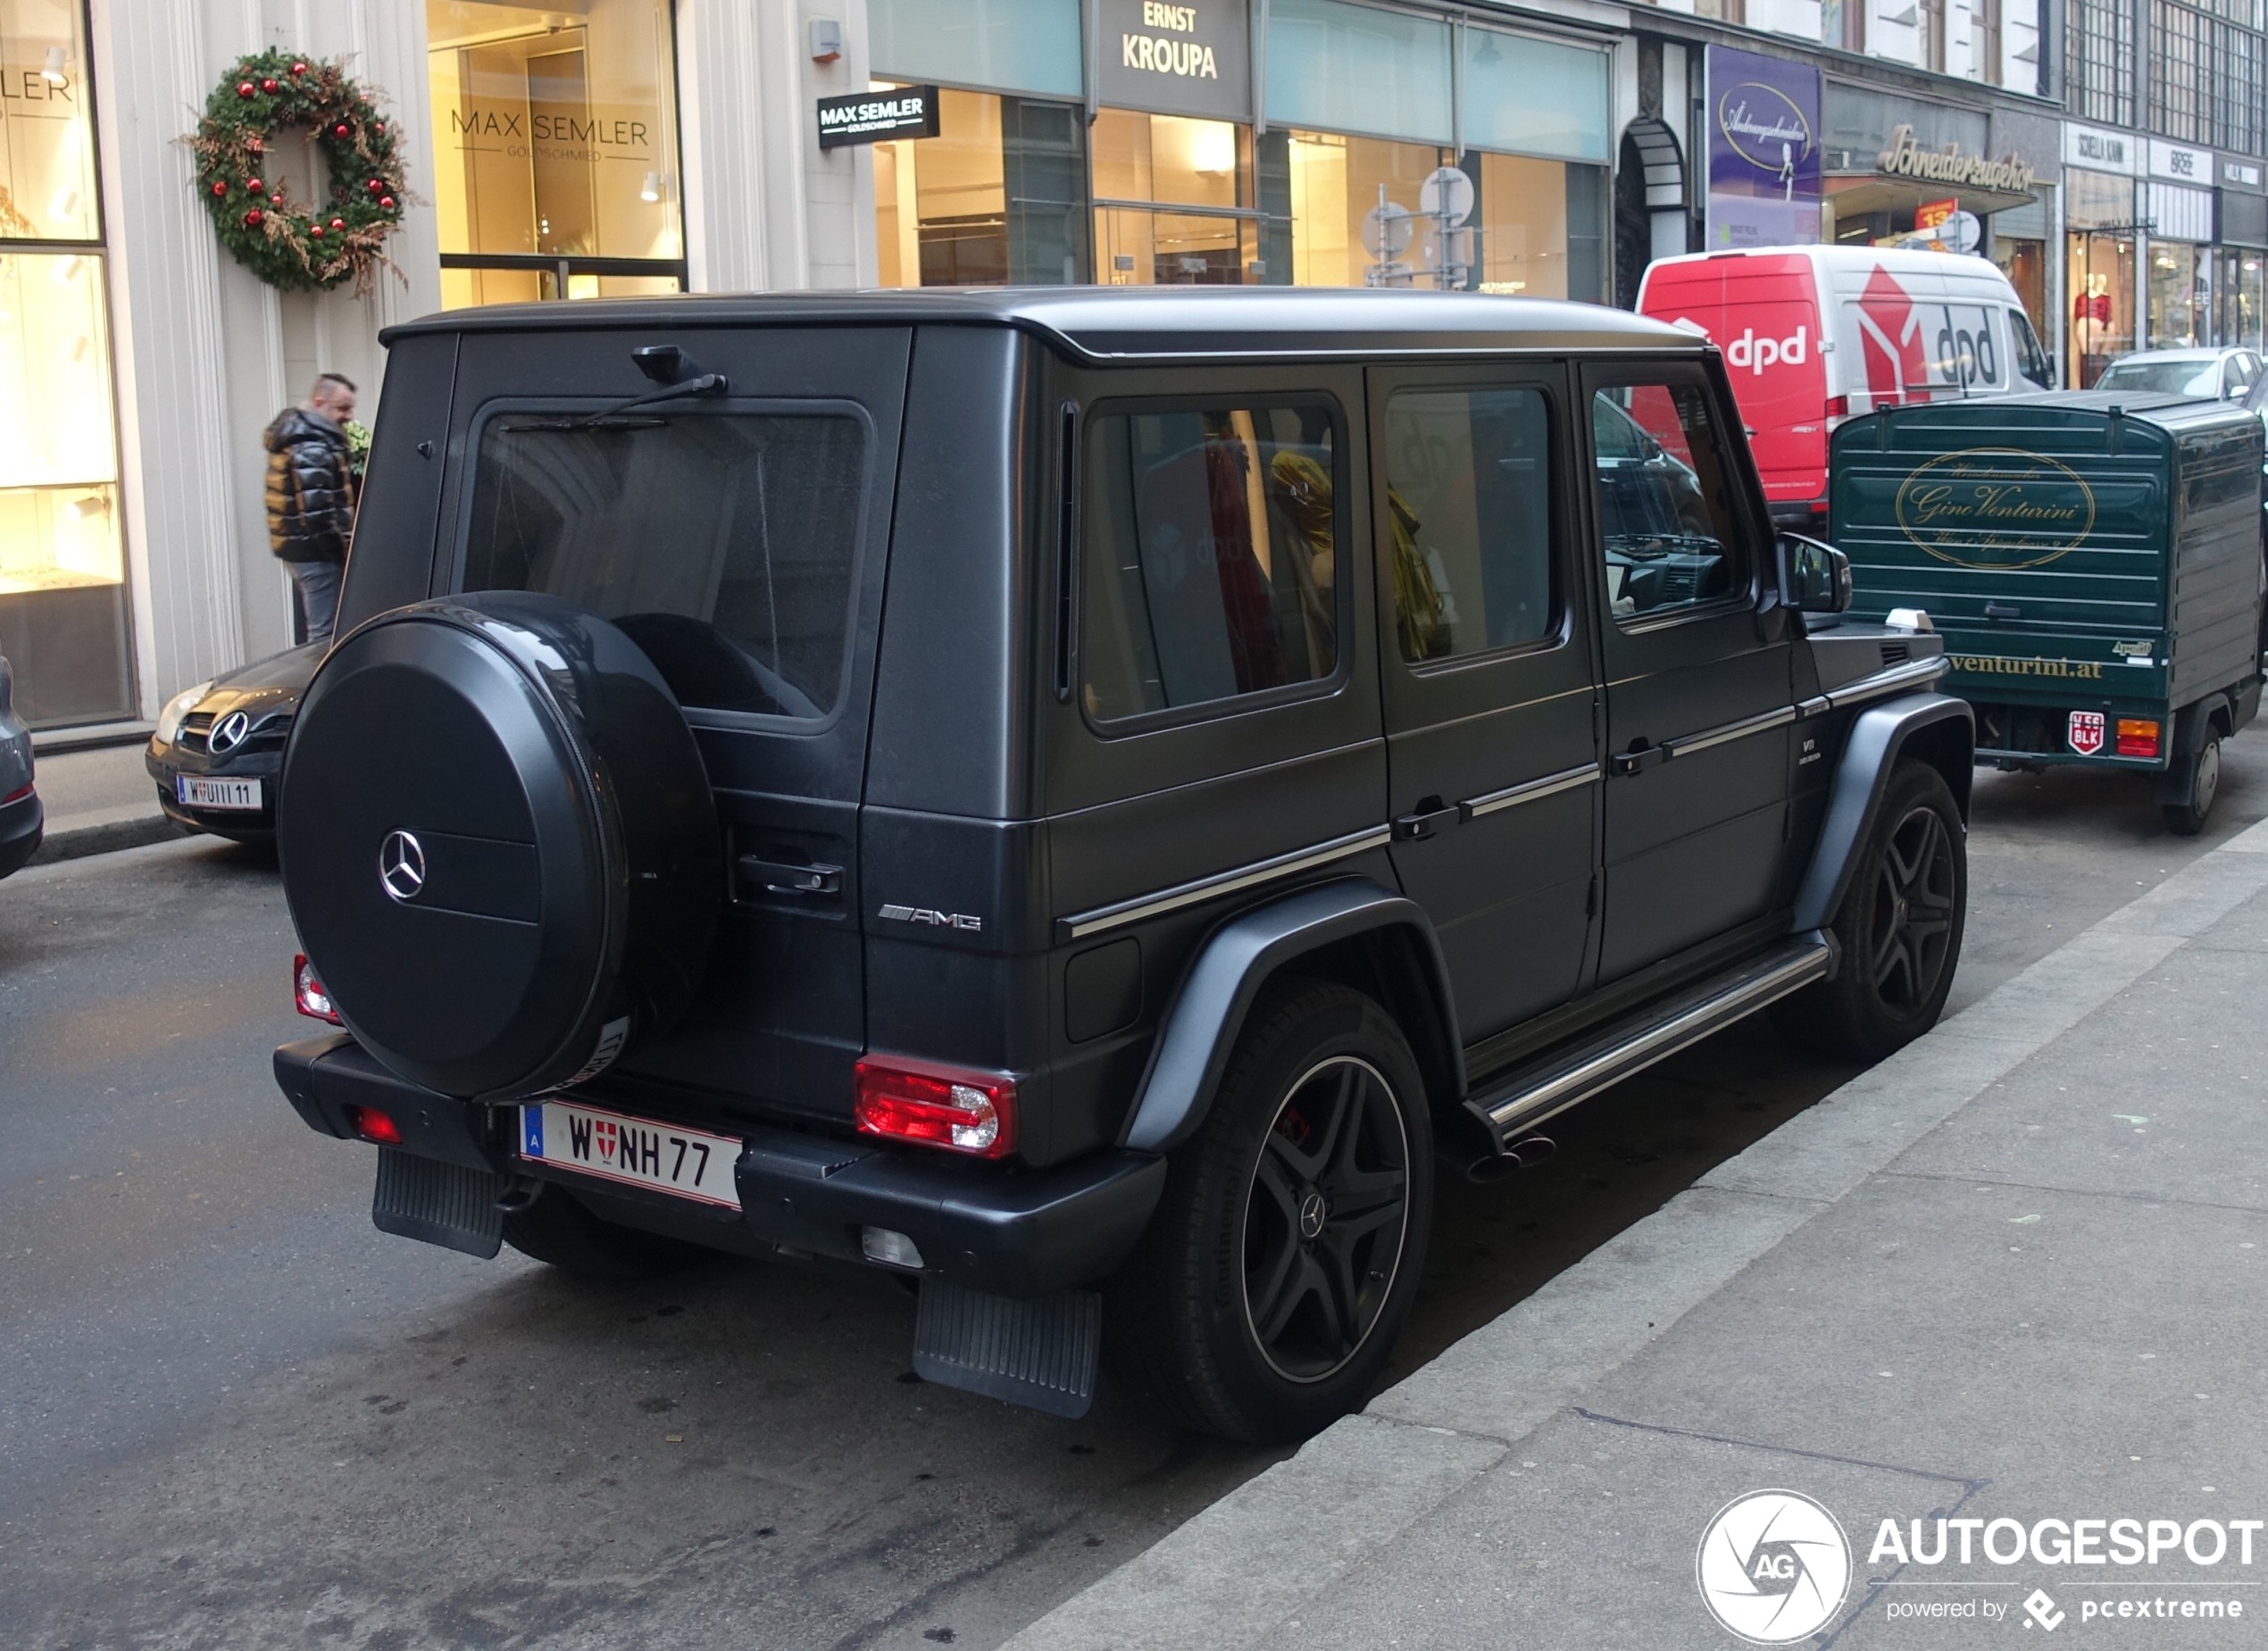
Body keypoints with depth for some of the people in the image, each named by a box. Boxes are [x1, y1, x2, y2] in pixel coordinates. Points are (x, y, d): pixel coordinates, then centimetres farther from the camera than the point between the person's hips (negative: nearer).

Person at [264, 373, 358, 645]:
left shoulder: (294, 436, 15)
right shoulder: (312, 448, -18)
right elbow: (317, 514, -23)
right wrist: (345, 555, -17)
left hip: (296, 548, 11)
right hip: (315, 552, -11)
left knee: (317, 629, 17)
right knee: (325, 632, -9)